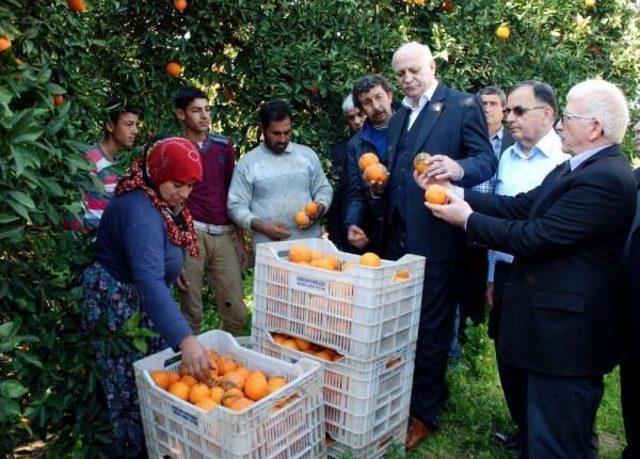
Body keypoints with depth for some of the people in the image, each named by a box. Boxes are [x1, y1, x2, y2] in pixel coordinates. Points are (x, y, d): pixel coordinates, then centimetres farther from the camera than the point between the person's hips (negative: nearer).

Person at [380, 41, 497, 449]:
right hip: (397, 236, 7)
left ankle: (424, 413, 19)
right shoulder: (400, 115, 18)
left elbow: (487, 160, -10)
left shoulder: (463, 105, -4)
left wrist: (459, 168, -31)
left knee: (430, 327, 4)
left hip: (436, 236, -7)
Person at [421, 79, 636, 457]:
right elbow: (522, 206, 8)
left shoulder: (605, 179, -22)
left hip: (566, 333, -10)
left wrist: (467, 219, -13)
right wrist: (459, 195, 0)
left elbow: (534, 237, -25)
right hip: (554, 326, 10)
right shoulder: (576, 169, 10)